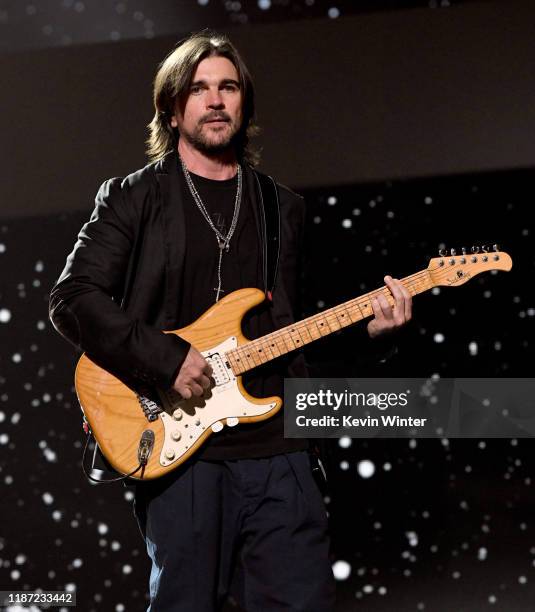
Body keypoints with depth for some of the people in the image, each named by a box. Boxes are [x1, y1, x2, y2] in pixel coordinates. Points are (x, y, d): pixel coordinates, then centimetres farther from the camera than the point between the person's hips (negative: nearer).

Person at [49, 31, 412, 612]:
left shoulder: (281, 207, 18)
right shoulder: (134, 197, 5)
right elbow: (72, 297, -5)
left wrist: (362, 325, 2)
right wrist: (167, 360, -14)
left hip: (275, 448, 3)